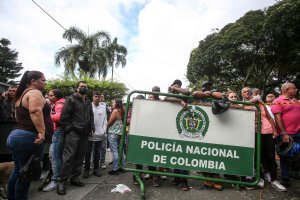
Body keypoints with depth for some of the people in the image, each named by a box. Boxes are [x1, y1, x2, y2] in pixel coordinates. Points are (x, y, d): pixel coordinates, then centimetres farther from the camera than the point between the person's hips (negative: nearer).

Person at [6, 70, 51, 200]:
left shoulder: (23, 94, 19)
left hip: (16, 135, 10)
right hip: (27, 137, -10)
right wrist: (41, 132, -32)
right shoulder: (35, 93, -12)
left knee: (18, 171, 21)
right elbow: (35, 112, -29)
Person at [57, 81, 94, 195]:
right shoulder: (71, 99, -4)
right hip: (73, 132, -6)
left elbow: (91, 116, 23)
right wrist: (68, 129, -12)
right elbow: (64, 116, -9)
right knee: (69, 156, -7)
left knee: (80, 157, 11)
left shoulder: (88, 102, 17)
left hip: (84, 134, 7)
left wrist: (91, 127, 10)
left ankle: (74, 178, 23)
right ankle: (62, 181, 5)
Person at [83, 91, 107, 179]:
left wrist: (104, 130, -1)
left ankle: (96, 169, 23)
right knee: (88, 153, 7)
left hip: (100, 134, 3)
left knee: (97, 152, 12)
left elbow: (105, 120, 7)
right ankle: (86, 169, 18)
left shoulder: (103, 107, 5)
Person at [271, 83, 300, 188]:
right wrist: (284, 134, -18)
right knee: (285, 157, 7)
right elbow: (277, 118, -13)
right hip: (286, 134, -6)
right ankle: (285, 179, 20)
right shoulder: (278, 101, -7)